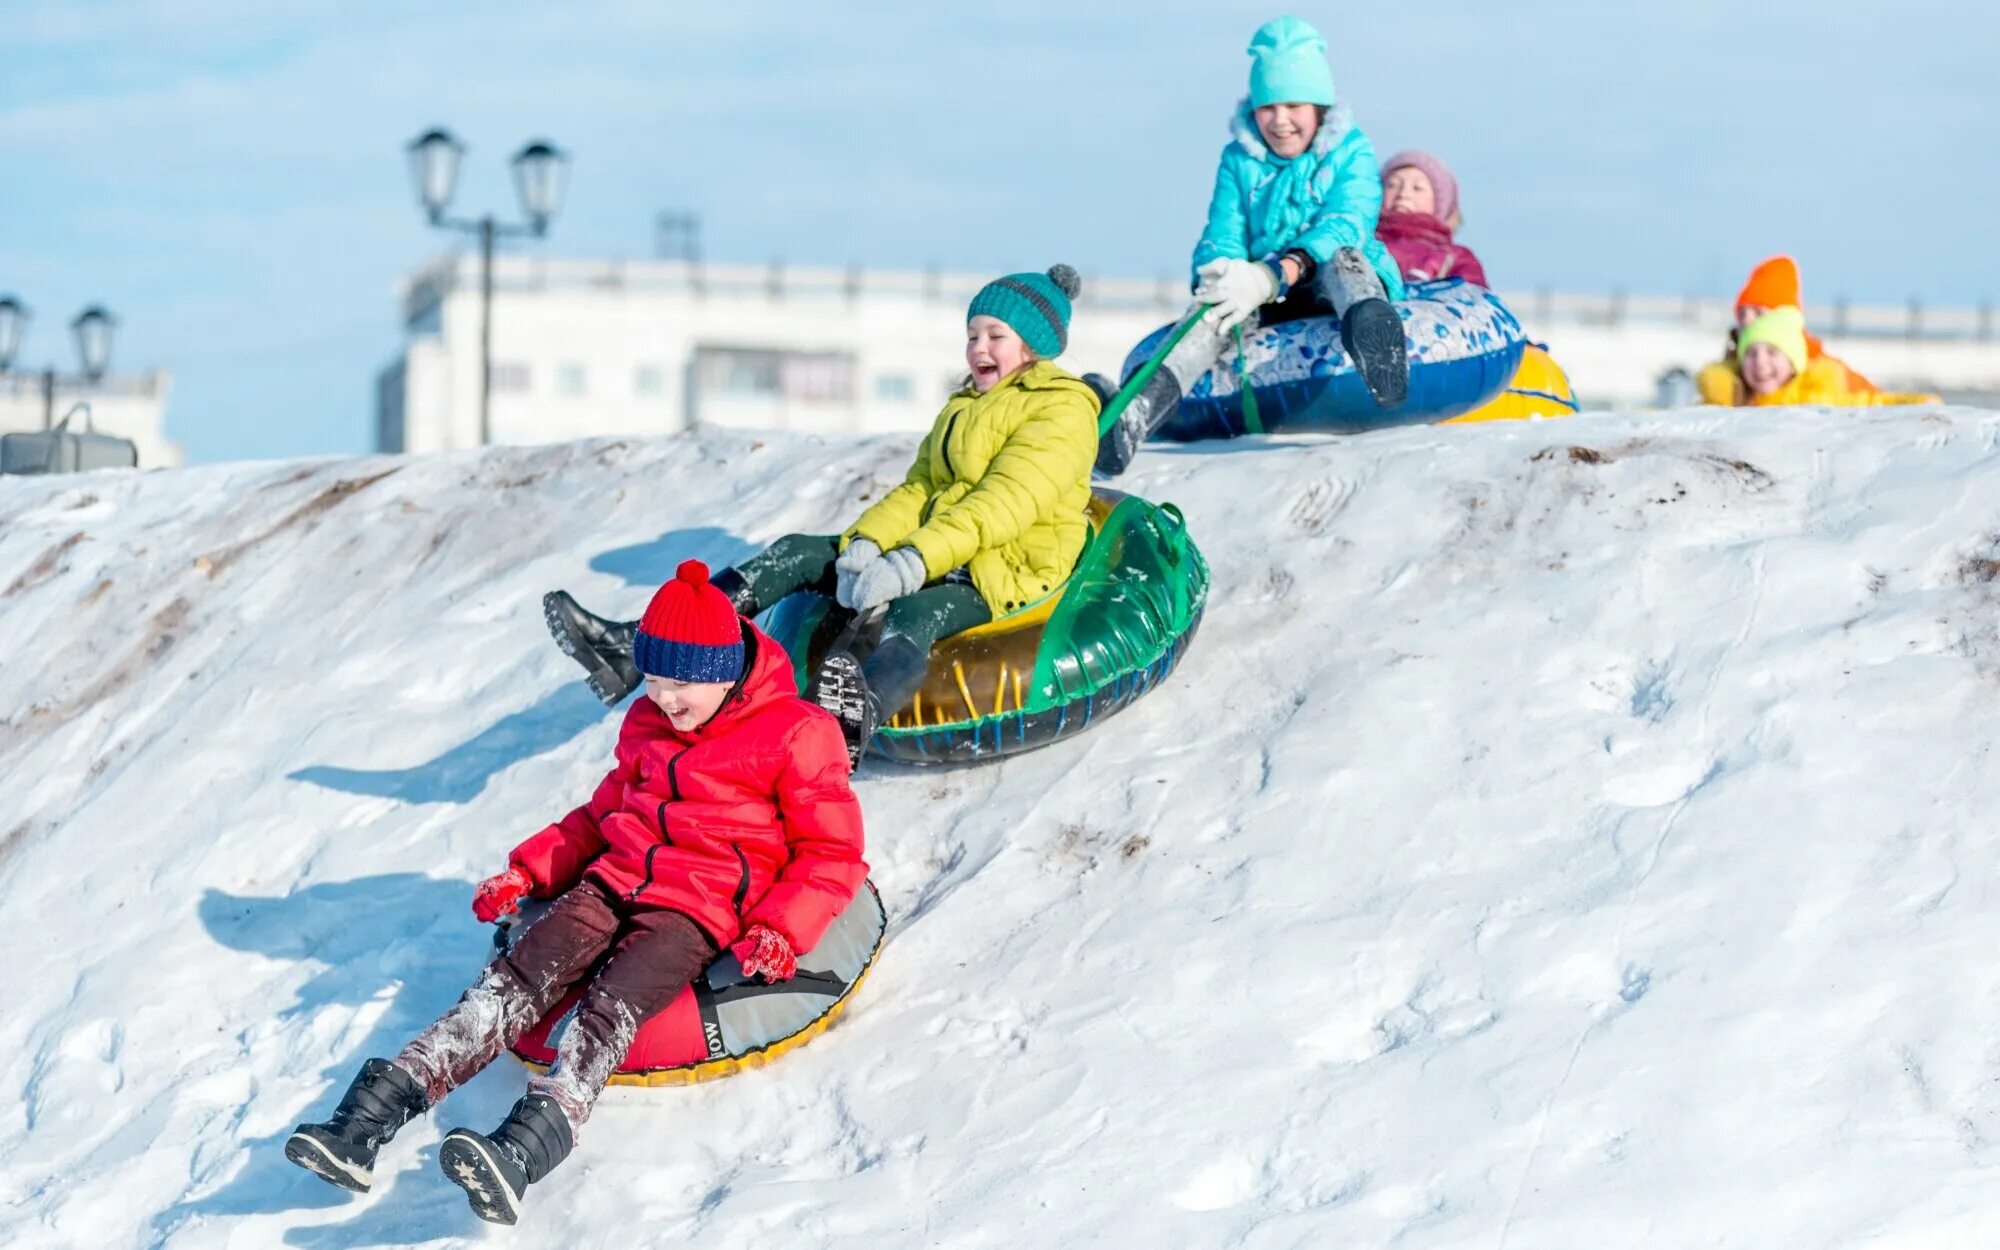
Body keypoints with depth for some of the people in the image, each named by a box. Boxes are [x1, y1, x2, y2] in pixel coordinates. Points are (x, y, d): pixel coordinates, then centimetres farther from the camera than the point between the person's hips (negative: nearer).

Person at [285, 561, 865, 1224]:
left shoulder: (796, 734, -3)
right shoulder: (647, 725, 18)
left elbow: (834, 853, -2)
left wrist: (781, 930, -17)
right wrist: (526, 872, 18)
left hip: (699, 907, -6)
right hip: (614, 883, 6)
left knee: (608, 1006, -33)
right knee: (515, 979, -18)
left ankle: (524, 1149, -59)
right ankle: (365, 1121, -32)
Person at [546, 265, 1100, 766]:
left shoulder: (1064, 412, -8)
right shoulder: (965, 406, 22)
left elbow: (1004, 504, -21)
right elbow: (919, 489, 11)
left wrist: (911, 565, -29)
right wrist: (866, 545, -10)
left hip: (1004, 573, -9)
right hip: (936, 554, 9)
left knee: (912, 618, -41)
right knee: (795, 555, -6)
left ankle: (846, 726, -78)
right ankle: (633, 650, -20)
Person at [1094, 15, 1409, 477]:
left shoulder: (1351, 153, 0)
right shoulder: (1240, 159, 10)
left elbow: (1345, 226, -18)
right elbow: (1221, 240, -1)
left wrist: (1274, 275, -38)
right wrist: (1217, 280, -28)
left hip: (1336, 290, -3)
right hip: (1271, 303, 3)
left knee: (1343, 255, -35)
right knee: (1220, 308, -30)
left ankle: (1373, 335, -74)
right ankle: (1138, 411, -57)